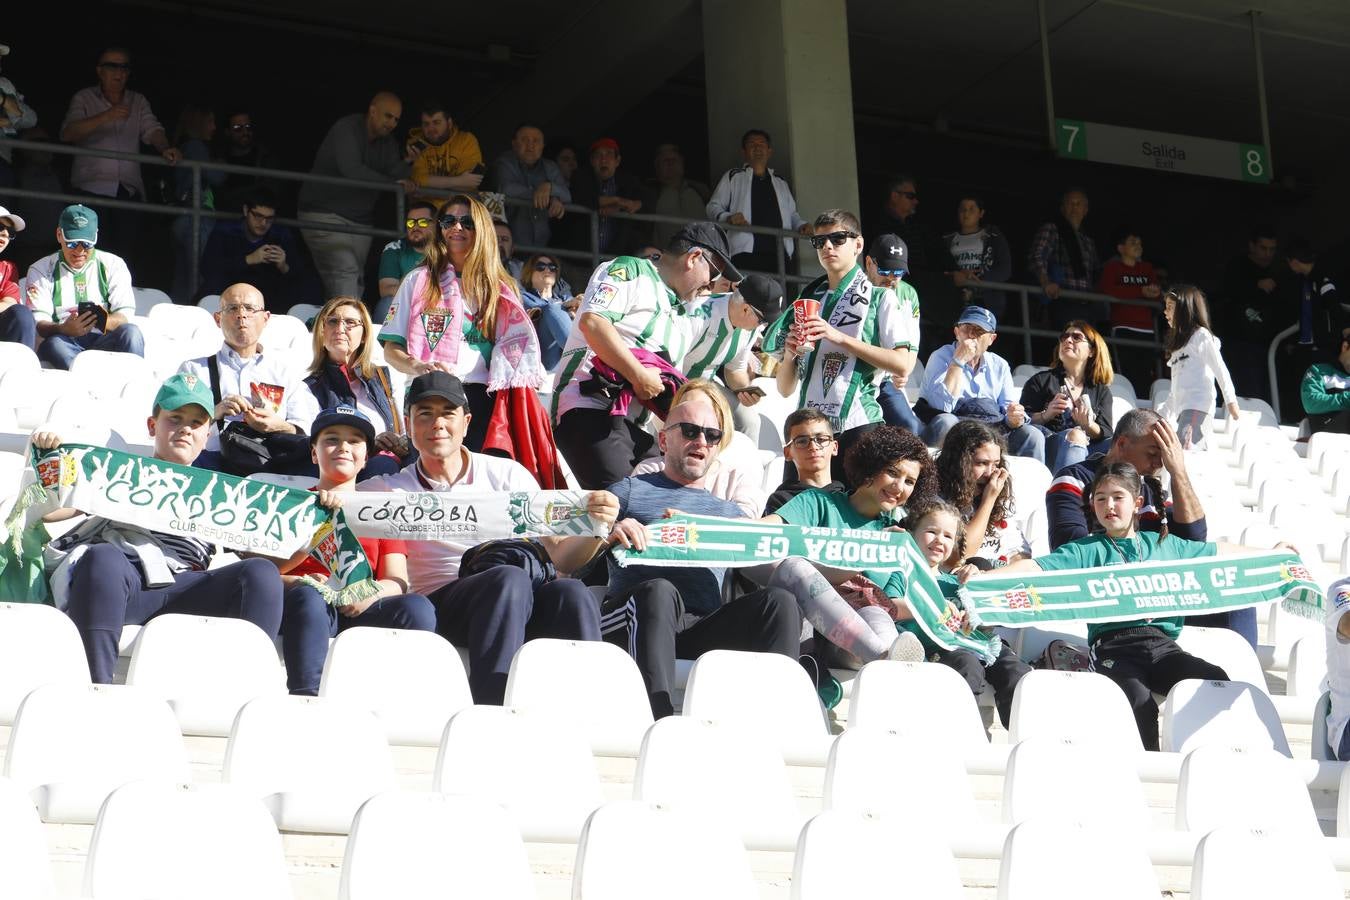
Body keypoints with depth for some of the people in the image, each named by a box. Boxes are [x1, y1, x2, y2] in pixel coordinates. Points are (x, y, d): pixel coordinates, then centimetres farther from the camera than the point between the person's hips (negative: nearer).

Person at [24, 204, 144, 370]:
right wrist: (64, 329, -28)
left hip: (104, 341, 1)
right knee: (52, 345, -35)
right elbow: (38, 324, -3)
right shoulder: (41, 270, 10)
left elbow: (124, 315, 0)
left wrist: (102, 321, -25)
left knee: (130, 333, -30)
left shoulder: (113, 265, 12)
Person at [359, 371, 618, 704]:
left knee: (572, 593, -30)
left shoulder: (508, 475, 19)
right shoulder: (390, 489, 17)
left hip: (522, 602, 2)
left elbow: (559, 557, 12)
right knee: (511, 579, -34)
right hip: (443, 602, -2)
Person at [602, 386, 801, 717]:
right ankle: (658, 723, -50)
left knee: (779, 600, -22)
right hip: (639, 621, -3)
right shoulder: (631, 491, 19)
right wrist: (607, 534, -15)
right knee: (659, 590, -36)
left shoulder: (729, 512, 31)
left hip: (704, 628, 3)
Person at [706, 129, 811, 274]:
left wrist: (801, 225, 7)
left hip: (779, 253, 4)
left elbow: (792, 213, 30)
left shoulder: (780, 182, 28)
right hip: (746, 252, -4)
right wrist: (728, 218, -11)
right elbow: (713, 207, 10)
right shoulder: (733, 177, 15)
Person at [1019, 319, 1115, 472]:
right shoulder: (1041, 381, 21)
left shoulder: (1101, 390, 26)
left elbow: (1106, 434, 13)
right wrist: (1046, 415, -8)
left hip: (1087, 449, 3)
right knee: (1075, 435, -35)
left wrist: (1088, 425, -9)